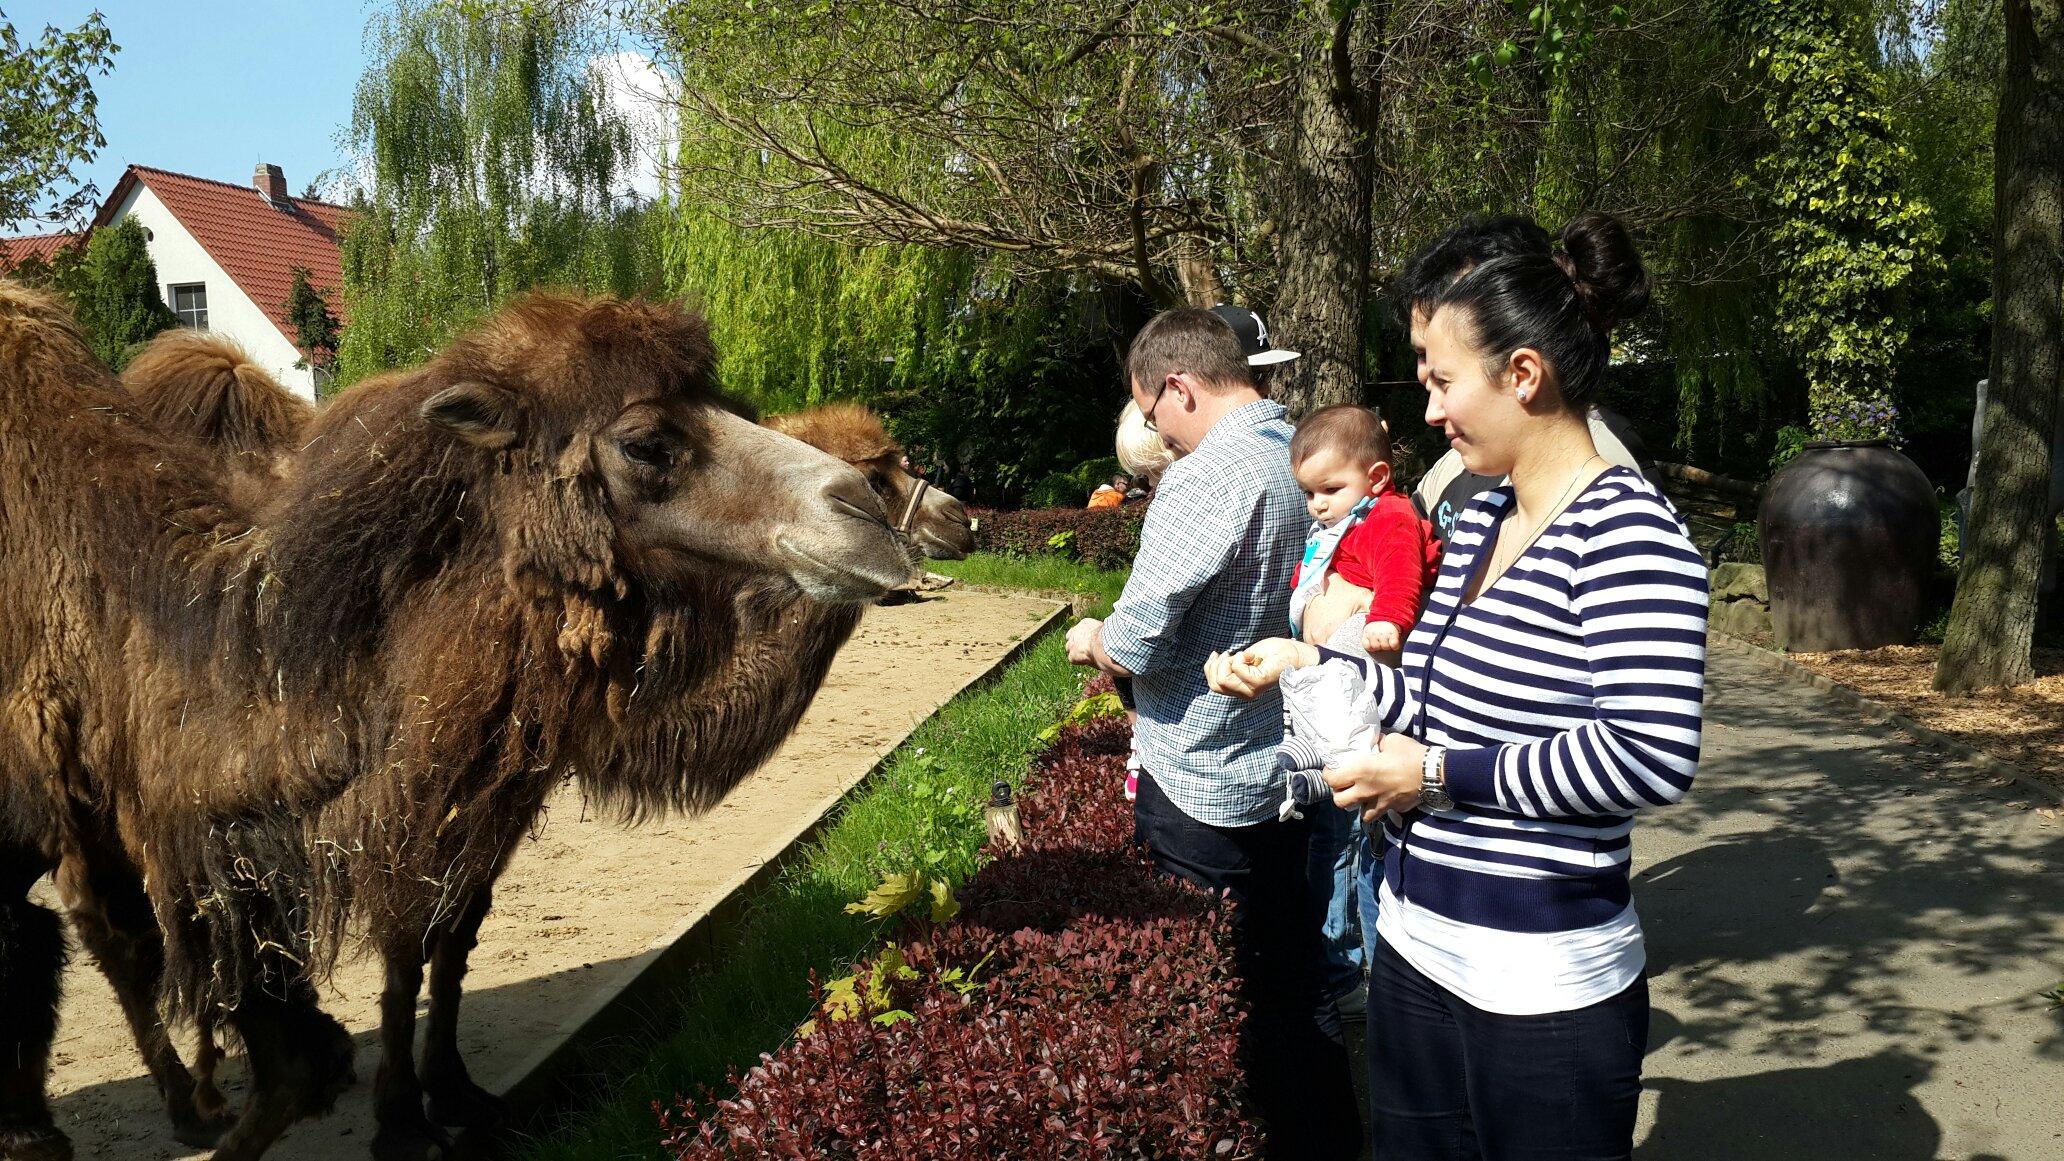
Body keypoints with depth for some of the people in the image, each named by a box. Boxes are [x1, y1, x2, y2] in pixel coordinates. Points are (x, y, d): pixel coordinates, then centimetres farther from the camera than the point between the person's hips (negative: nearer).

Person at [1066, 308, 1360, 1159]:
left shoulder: (1207, 478, -22)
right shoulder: (1296, 457, 5)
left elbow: (1135, 646, -22)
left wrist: (1093, 640, 0)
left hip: (1203, 790, -8)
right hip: (1283, 774, 9)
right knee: (1294, 989, 20)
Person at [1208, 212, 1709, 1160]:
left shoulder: (1626, 532, -18)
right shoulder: (1481, 520, 9)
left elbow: (1649, 759, -26)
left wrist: (1437, 775, -19)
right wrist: (1303, 662, 5)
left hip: (1542, 994, -8)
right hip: (1415, 955, 8)